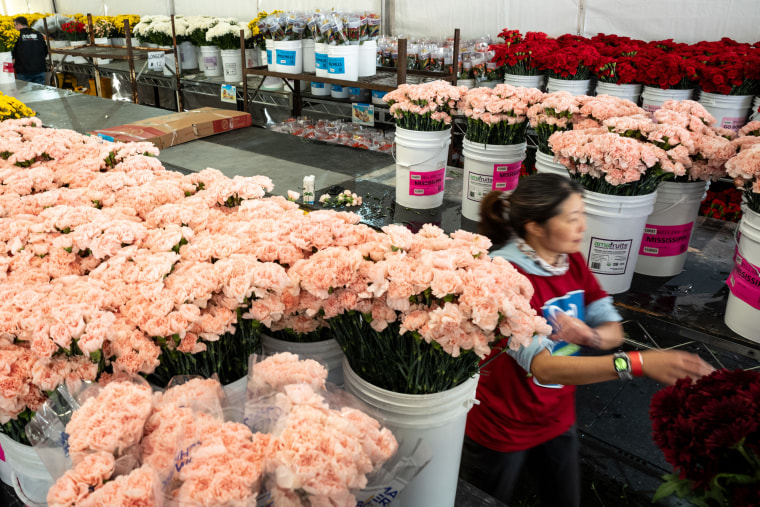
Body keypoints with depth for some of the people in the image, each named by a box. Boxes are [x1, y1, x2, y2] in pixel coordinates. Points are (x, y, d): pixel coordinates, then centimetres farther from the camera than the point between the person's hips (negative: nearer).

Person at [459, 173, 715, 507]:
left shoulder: (573, 261, -6)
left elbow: (614, 330, -3)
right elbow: (542, 367, -37)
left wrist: (591, 335, -27)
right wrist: (639, 363, -44)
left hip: (557, 420, 6)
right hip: (500, 429, -6)